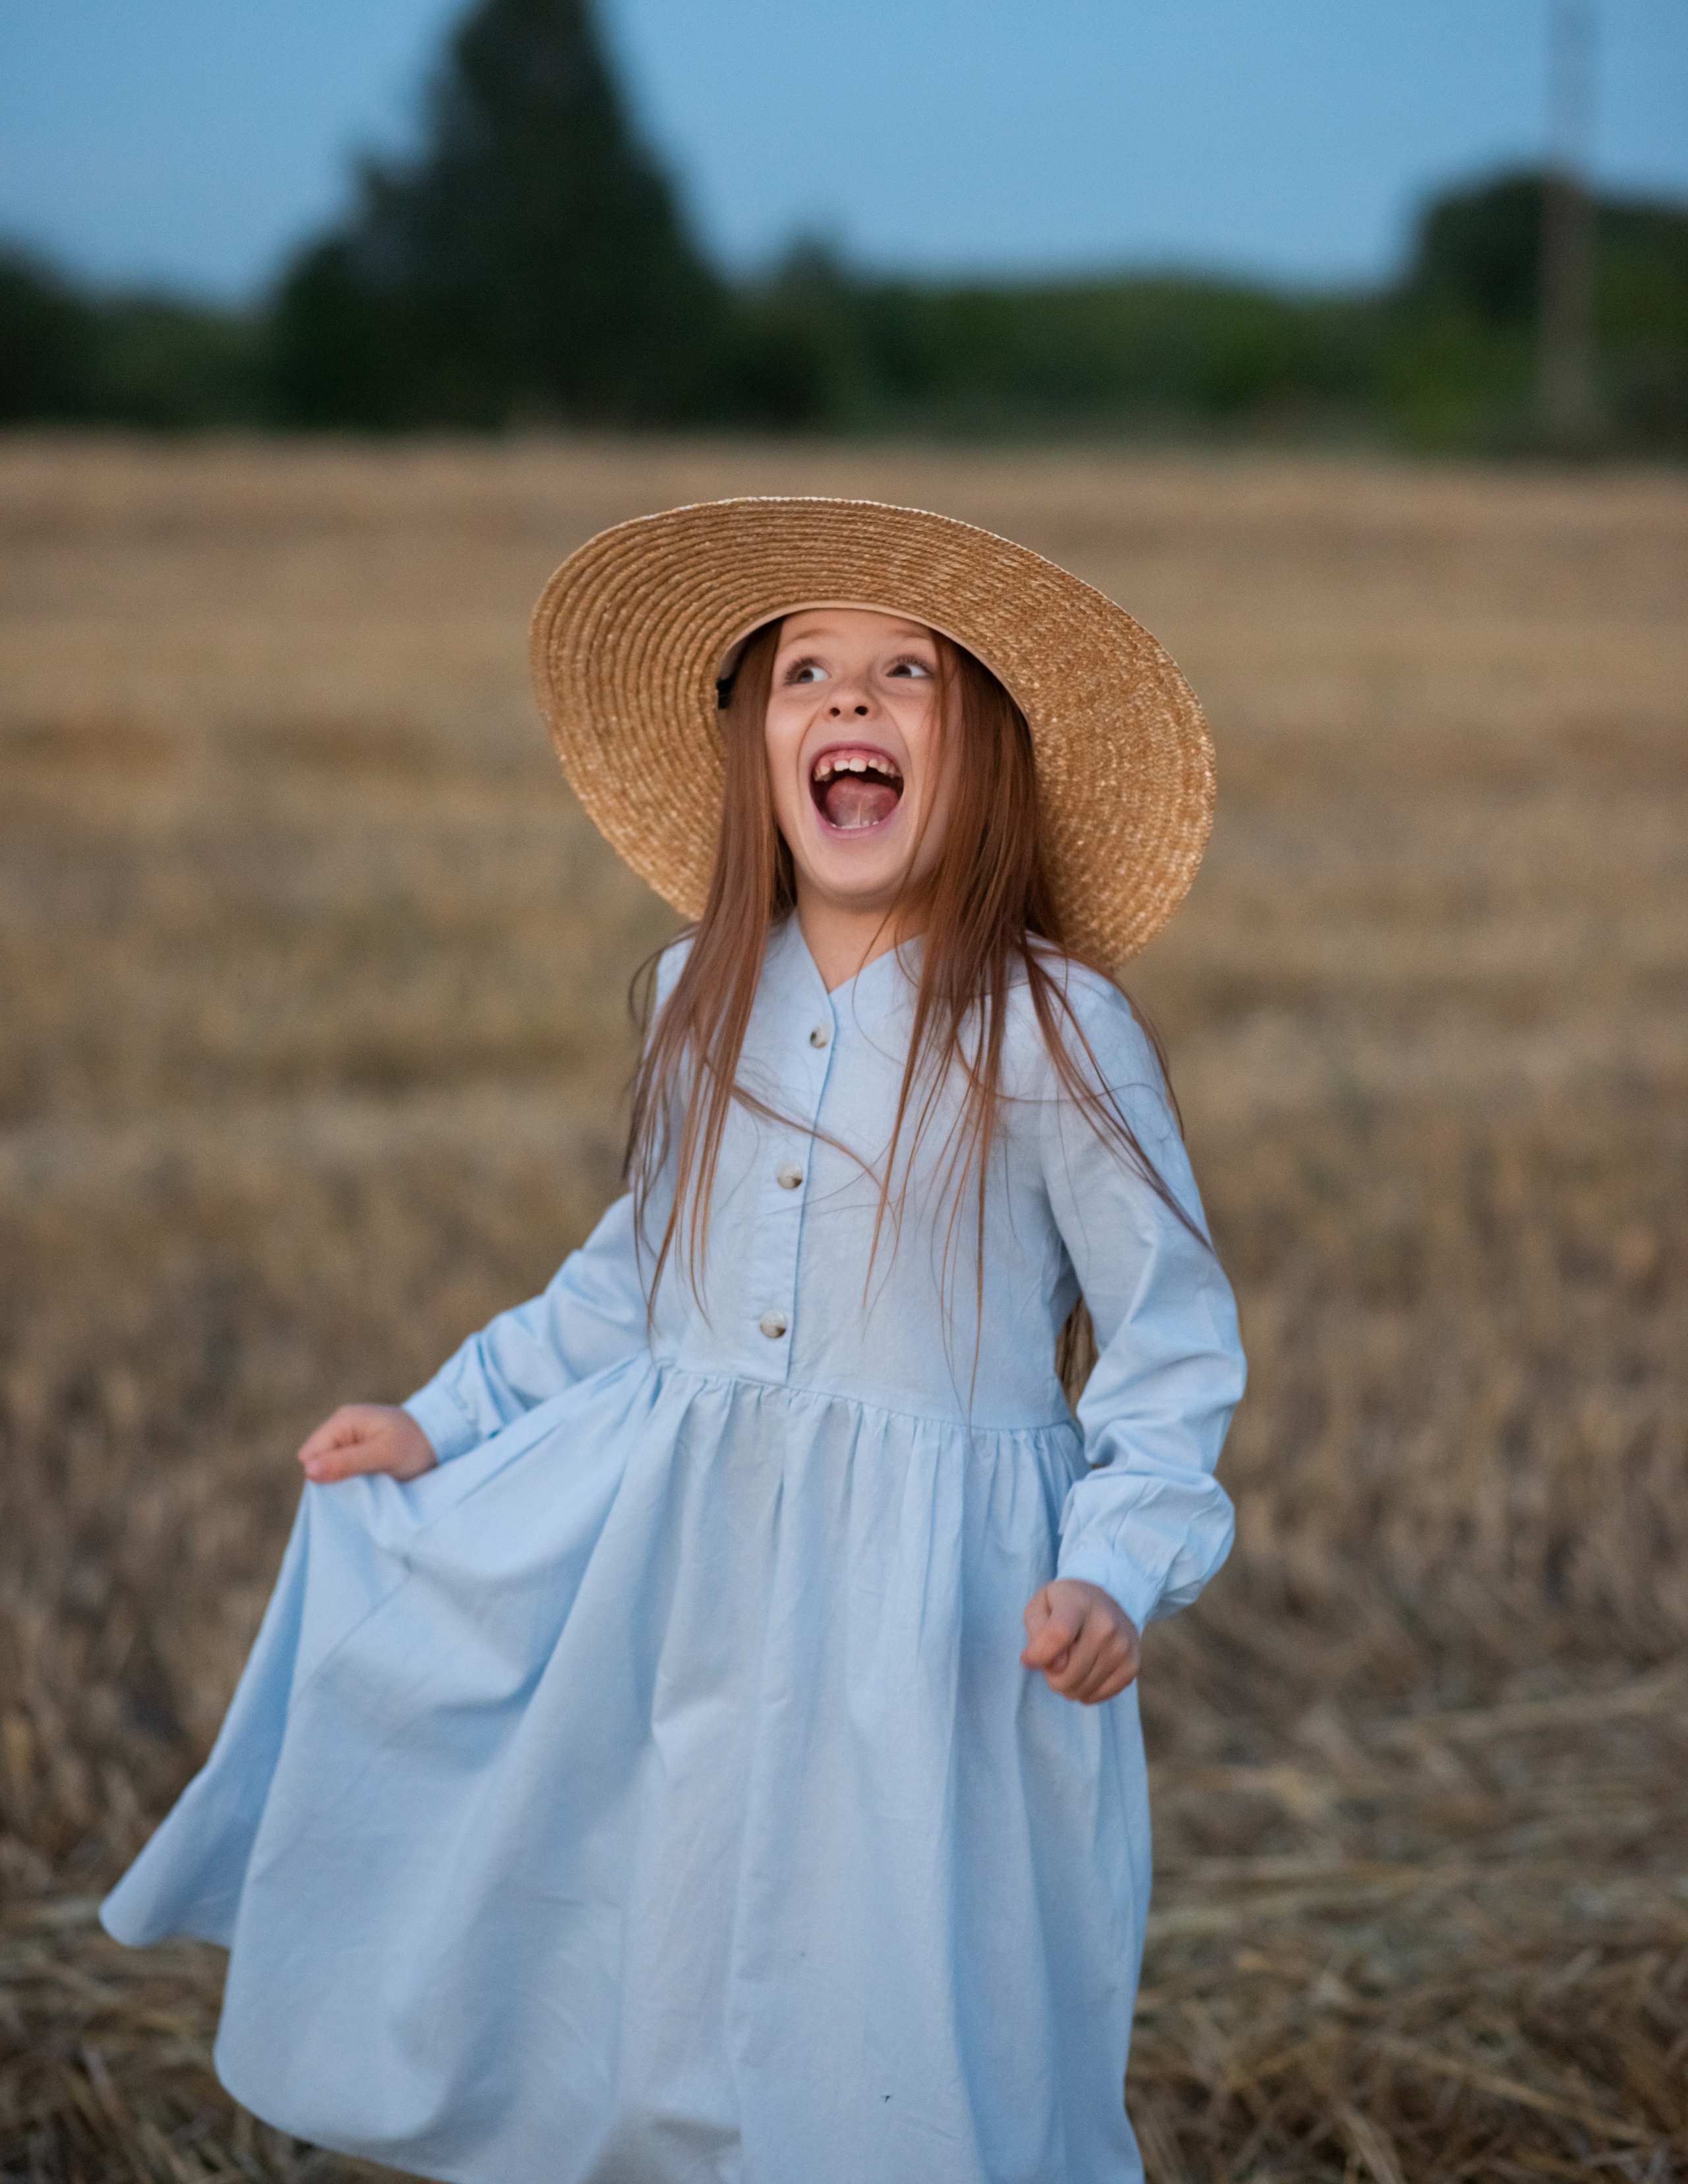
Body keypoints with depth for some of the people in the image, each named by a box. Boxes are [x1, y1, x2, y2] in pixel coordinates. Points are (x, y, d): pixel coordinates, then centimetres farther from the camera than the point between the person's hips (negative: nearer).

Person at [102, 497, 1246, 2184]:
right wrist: (443, 1422, 15)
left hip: (933, 1603, -5)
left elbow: (1172, 1333, -6)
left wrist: (1116, 1572, -18)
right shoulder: (702, 999, 4)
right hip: (681, 1572, 5)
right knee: (659, 2032, 12)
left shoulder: (1051, 1029, -11)